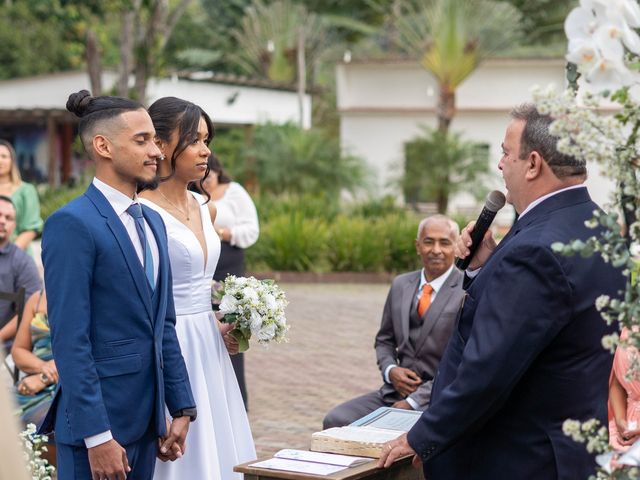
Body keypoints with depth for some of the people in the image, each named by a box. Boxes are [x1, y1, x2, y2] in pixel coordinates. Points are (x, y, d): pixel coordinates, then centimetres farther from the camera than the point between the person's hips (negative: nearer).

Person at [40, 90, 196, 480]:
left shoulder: (152, 222, 14)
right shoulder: (72, 224, -12)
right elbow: (70, 340, -16)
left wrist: (182, 408, 13)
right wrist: (97, 437, -19)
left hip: (146, 418, 8)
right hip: (96, 420, -8)